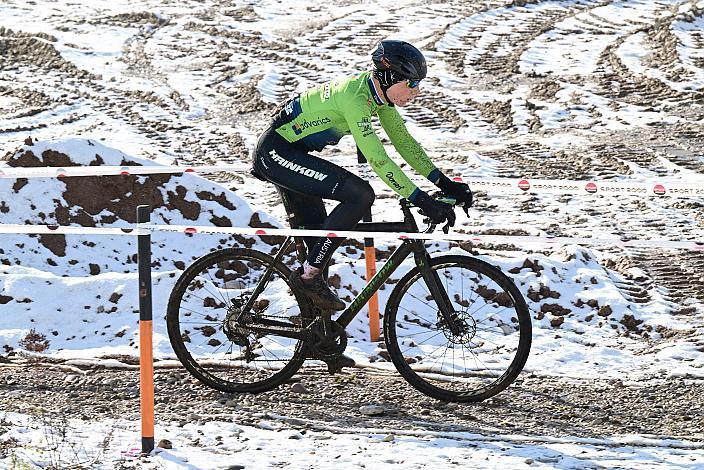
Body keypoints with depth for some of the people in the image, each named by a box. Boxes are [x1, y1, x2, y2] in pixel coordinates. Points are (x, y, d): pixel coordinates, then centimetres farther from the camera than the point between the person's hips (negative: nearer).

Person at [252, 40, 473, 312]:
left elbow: (404, 141, 6)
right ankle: (308, 275, -12)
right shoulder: (354, 97, -27)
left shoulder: (380, 92, 0)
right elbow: (377, 159, -32)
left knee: (318, 236, 12)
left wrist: (444, 183, -2)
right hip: (275, 152, -10)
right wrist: (422, 201, -34)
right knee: (360, 195, -21)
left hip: (287, 154, 10)